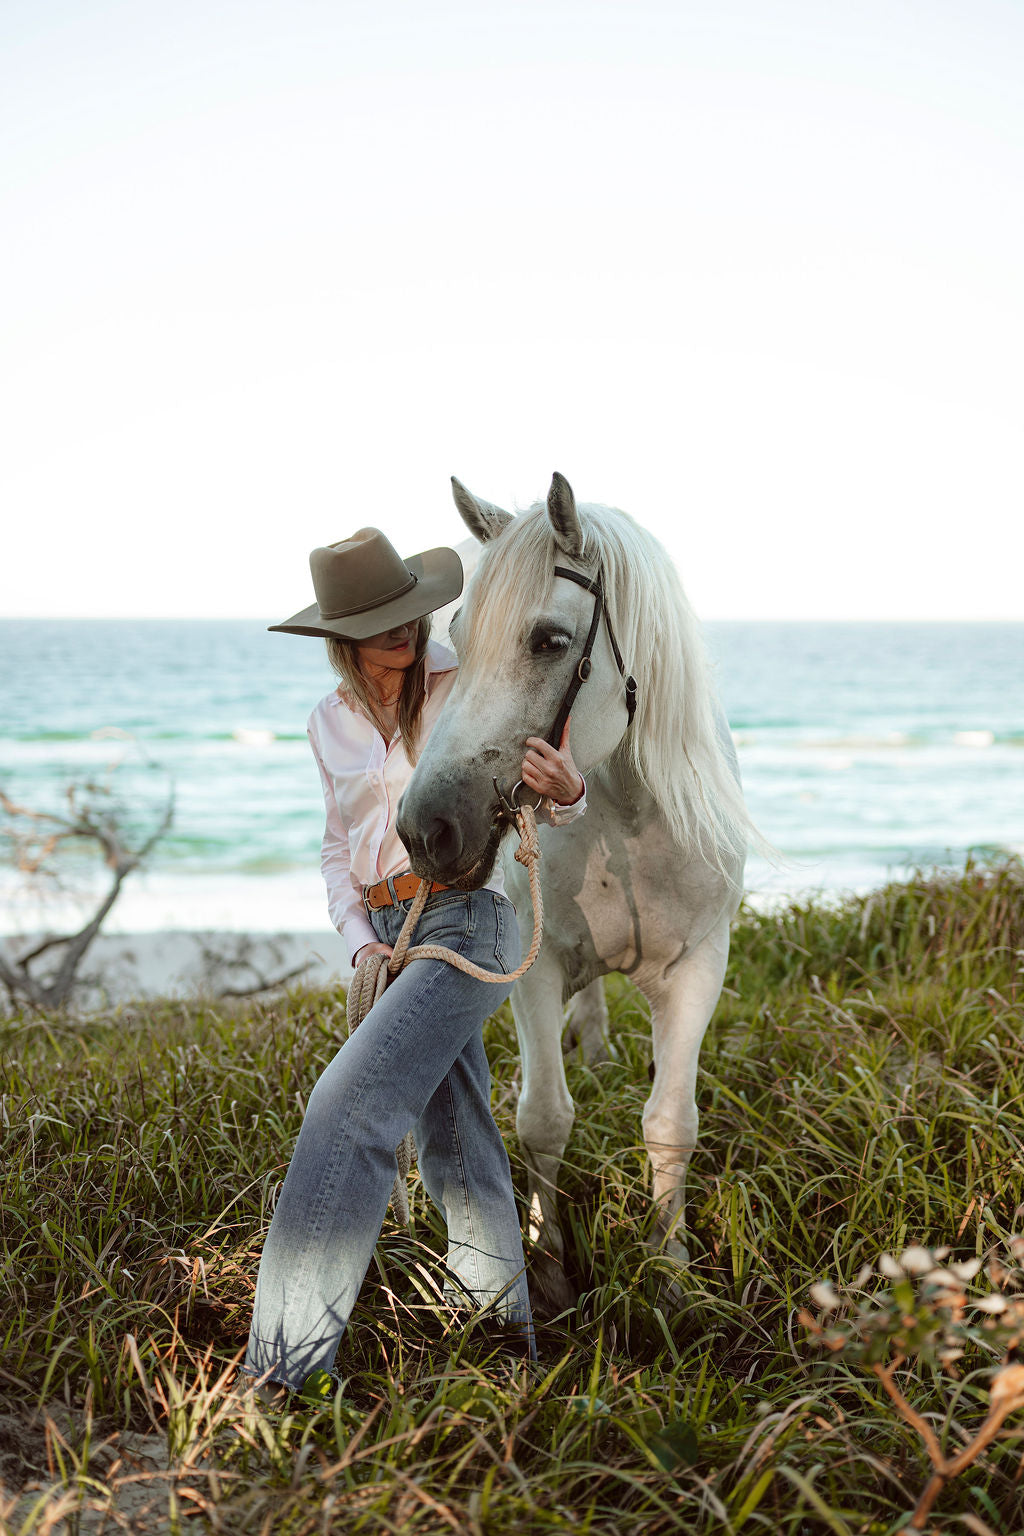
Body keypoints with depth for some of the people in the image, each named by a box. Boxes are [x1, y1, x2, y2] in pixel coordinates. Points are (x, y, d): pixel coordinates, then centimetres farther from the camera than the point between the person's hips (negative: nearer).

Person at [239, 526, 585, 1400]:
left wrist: (566, 792, -25)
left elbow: (541, 807, 0)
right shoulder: (332, 724, 9)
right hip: (389, 933, 6)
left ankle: (286, 1363, -18)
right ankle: (509, 1329, 32)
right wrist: (360, 939, 0)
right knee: (454, 1140, 14)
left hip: (467, 924, -6)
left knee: (349, 1107, -19)